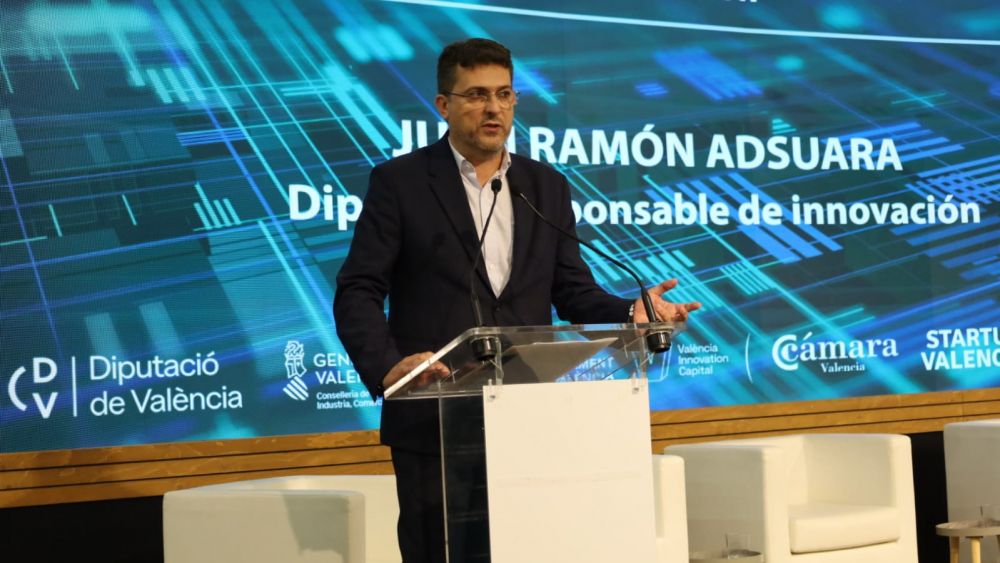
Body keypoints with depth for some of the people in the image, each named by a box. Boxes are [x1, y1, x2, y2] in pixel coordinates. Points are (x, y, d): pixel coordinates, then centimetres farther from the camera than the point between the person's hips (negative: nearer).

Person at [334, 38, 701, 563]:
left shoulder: (547, 186, 12)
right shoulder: (399, 181, 0)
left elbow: (573, 292, 10)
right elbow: (357, 292, -6)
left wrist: (632, 312, -10)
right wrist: (386, 367, -23)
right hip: (435, 420, -3)